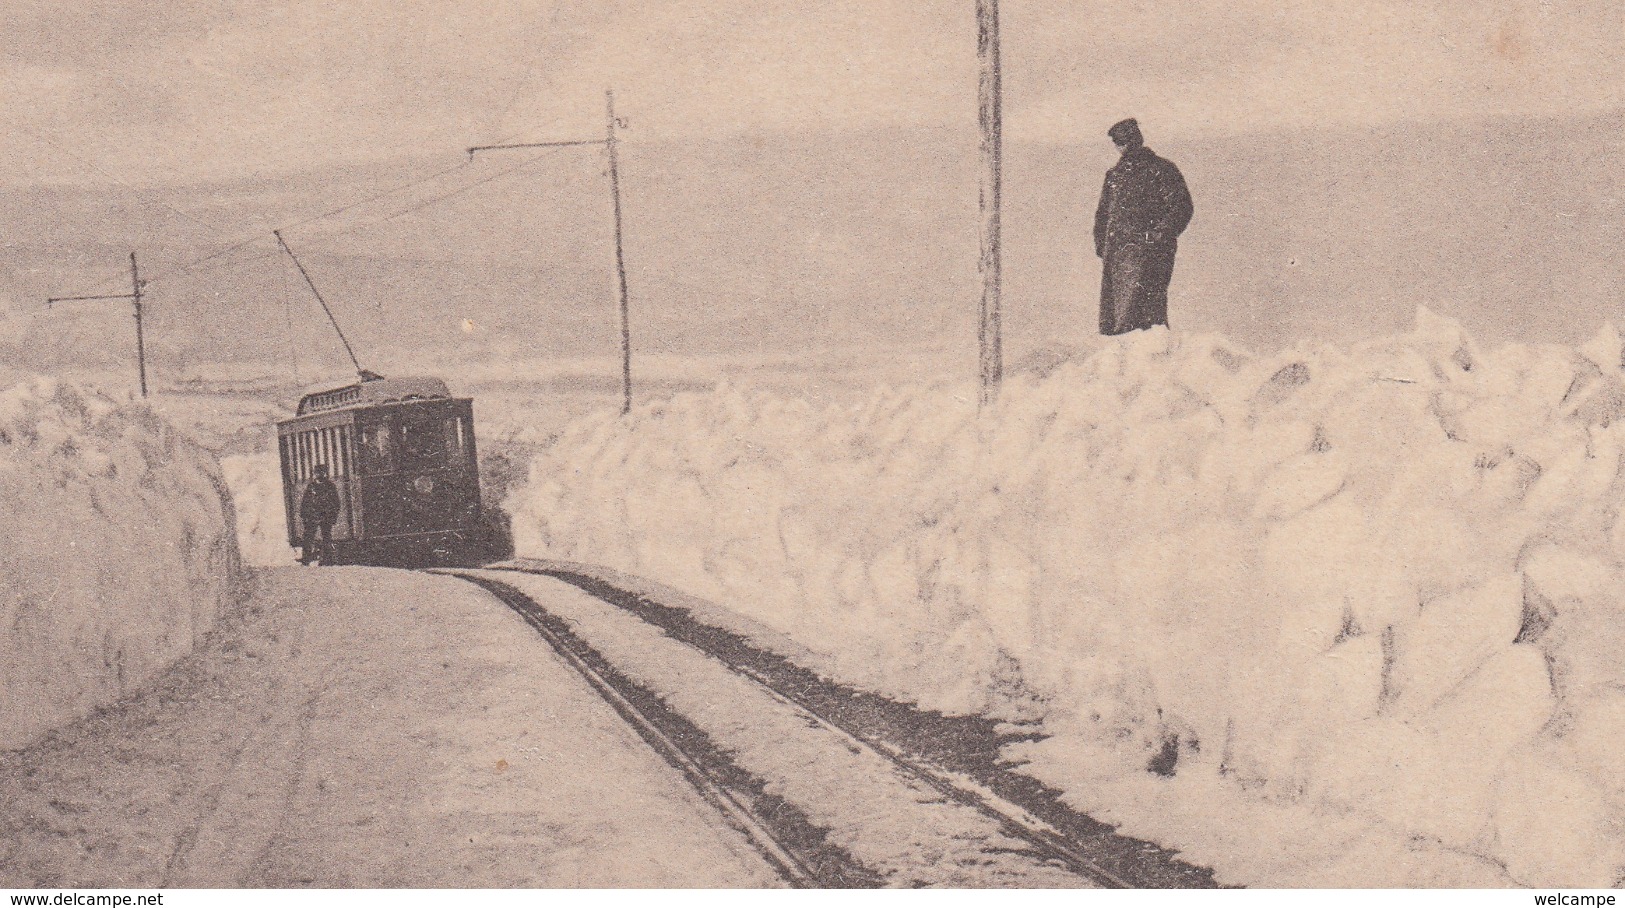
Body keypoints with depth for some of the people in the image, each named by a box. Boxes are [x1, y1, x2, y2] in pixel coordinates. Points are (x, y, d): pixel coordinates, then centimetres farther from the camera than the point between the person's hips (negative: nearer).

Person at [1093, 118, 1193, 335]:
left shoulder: (1161, 170, 1)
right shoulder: (1114, 174, 21)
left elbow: (1181, 208, -5)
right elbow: (1103, 213, 27)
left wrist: (1158, 235, -13)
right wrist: (1101, 242, 13)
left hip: (1145, 251, -7)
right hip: (1115, 251, 7)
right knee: (1111, 307, 3)